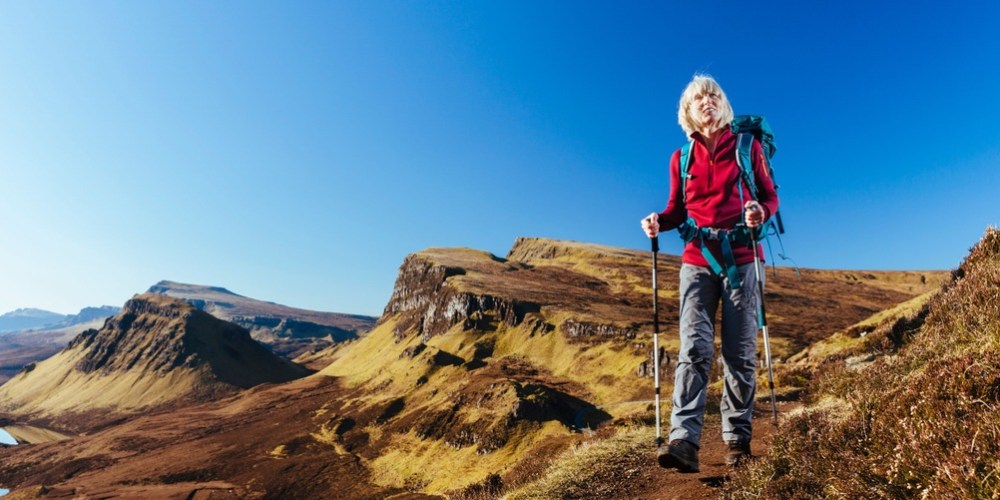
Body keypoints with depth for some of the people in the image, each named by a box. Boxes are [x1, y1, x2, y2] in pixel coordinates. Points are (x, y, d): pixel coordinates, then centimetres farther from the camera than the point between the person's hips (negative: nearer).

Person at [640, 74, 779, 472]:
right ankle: (684, 440, -17)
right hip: (697, 261, 1)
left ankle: (737, 440, 11)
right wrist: (659, 222, -8)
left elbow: (771, 197, 8)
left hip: (740, 259, 0)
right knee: (694, 349, -11)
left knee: (740, 353, 2)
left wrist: (761, 212, -15)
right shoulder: (681, 158, 11)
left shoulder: (748, 147, 8)